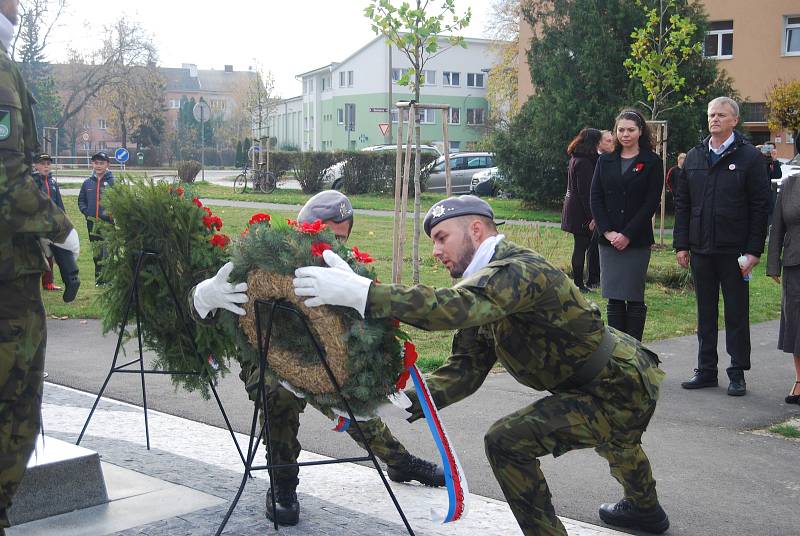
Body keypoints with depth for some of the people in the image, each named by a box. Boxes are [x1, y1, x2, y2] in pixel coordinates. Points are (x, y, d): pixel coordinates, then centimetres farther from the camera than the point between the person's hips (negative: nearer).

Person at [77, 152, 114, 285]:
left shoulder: (113, 182, -1)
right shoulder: (87, 183, 12)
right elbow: (81, 200, 22)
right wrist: (85, 211, 5)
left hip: (109, 222, -4)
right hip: (92, 223, 5)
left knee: (108, 251, -11)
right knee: (96, 253, 9)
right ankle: (99, 278, 17)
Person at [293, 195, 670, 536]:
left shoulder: (517, 269, -25)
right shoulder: (485, 285, 6)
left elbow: (453, 307, -44)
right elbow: (467, 367, 1)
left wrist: (361, 293, -49)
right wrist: (408, 402, -14)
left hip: (622, 391, -11)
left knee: (506, 441, -20)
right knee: (612, 438, 39)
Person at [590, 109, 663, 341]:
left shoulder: (652, 162, 1)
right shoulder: (605, 161, 11)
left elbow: (652, 202, -6)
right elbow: (595, 198, 6)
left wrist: (627, 234, -12)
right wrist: (607, 231, -7)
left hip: (637, 241, -3)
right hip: (608, 239, 3)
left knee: (634, 298, 0)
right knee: (613, 298, 3)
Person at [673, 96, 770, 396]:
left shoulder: (749, 157, -3)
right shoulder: (694, 157, 10)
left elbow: (760, 207, -5)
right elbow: (682, 204, 12)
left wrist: (754, 251, -10)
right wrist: (681, 244, 6)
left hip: (734, 252, -4)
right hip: (700, 250, 4)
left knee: (737, 314, 4)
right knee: (705, 313, 11)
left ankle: (737, 374, 12)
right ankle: (706, 370, 19)